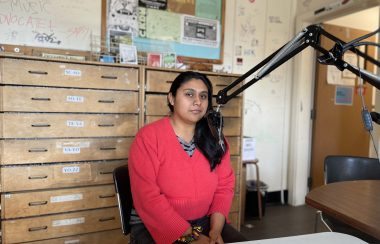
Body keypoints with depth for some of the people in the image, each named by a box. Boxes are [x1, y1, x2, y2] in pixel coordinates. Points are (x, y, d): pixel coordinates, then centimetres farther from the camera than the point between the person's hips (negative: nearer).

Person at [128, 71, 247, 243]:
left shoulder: (215, 139, 3)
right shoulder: (148, 137, -13)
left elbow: (224, 185, 3)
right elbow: (147, 196, -18)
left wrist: (215, 229, -11)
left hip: (204, 221, 4)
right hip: (154, 226, -4)